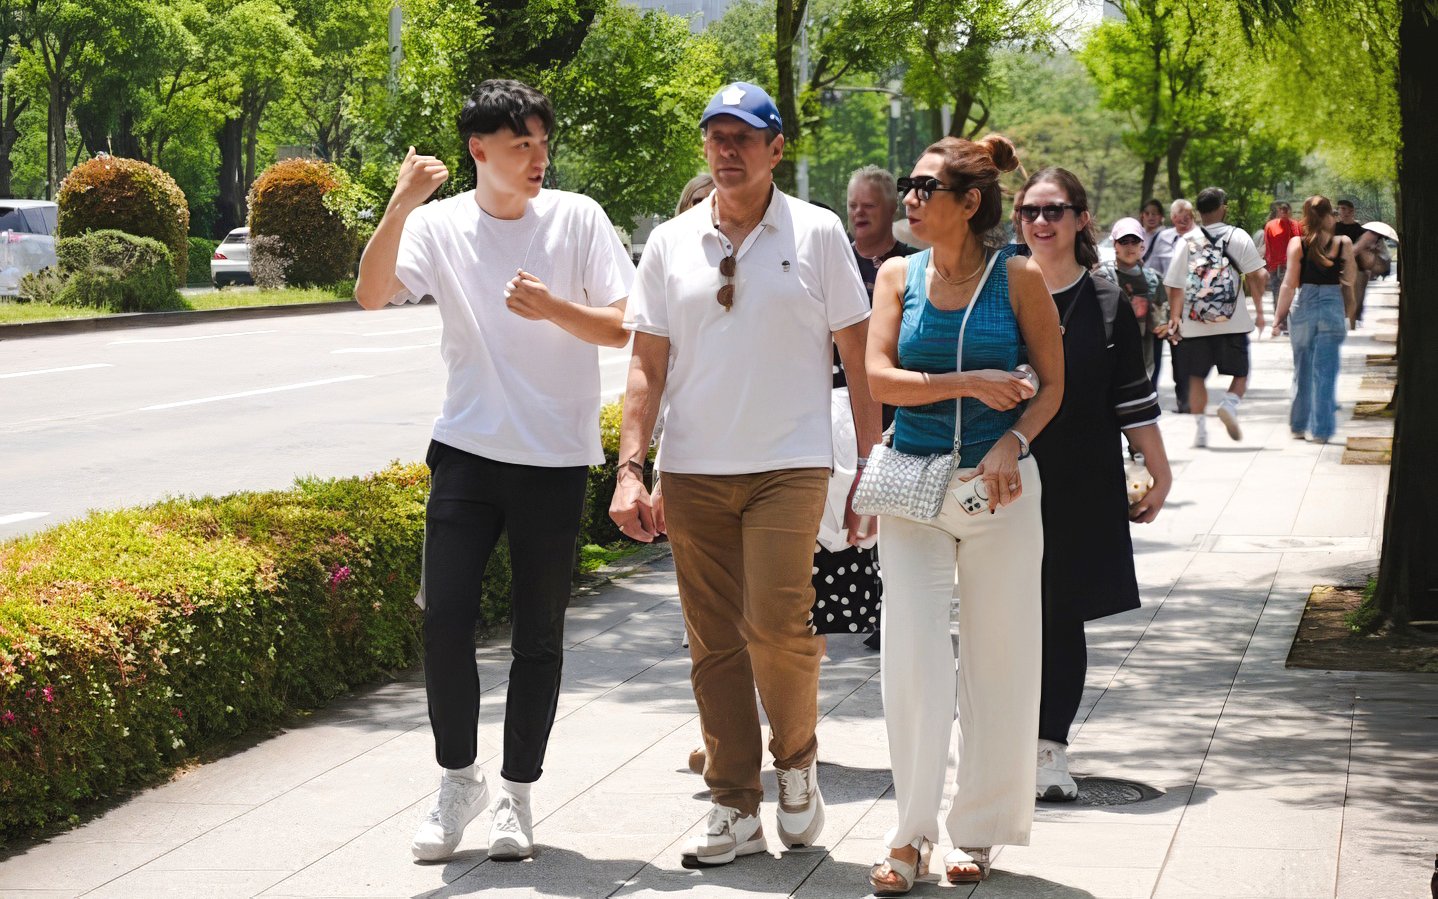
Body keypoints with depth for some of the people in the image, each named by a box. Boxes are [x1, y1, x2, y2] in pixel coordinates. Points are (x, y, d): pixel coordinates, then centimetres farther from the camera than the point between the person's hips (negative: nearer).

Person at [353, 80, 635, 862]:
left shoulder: (577, 218, -1)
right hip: (468, 451, 1)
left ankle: (518, 793, 19)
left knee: (539, 635, 6)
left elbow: (624, 328, -3)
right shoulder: (440, 224, 1)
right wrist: (401, 204, -23)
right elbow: (371, 294, -13)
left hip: (555, 458, 0)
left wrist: (553, 308, -19)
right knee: (445, 617, -4)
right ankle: (458, 779, 16)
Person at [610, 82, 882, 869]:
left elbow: (859, 355, 4)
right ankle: (734, 808, 14)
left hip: (789, 465, -3)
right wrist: (630, 468, 0)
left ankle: (797, 759, 13)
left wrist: (871, 464, -1)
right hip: (692, 471, 3)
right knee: (712, 645, 5)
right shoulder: (670, 243, 9)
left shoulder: (817, 234, 3)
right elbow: (647, 364, 9)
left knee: (778, 628, -14)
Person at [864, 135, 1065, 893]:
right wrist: (970, 383, -13)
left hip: (999, 488, -1)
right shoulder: (898, 277, 4)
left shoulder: (1017, 278, -1)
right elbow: (879, 379, -4)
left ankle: (979, 830, 19)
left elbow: (1052, 383, 2)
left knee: (998, 660, 5)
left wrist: (1012, 442, -15)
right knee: (911, 660, -3)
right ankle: (911, 834, 9)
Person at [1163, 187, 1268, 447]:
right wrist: (1259, 309, 2)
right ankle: (1230, 404, -16)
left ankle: (1199, 428, 9)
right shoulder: (1238, 237, -1)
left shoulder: (1187, 241, 1)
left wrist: (1175, 317, 10)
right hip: (1233, 321, -1)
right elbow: (1256, 275, -6)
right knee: (1240, 373, 12)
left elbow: (1174, 285, 0)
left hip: (1194, 324, 1)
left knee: (1196, 377, 13)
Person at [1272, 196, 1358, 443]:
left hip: (1303, 307, 0)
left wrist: (1279, 316, -1)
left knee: (1302, 369, 15)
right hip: (1333, 306, 0)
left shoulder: (1297, 244, -5)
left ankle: (1299, 426, 22)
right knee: (1326, 371, 3)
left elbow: (1290, 283, -6)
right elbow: (1350, 279, 4)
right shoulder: (1342, 243, -3)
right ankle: (1322, 430, 0)